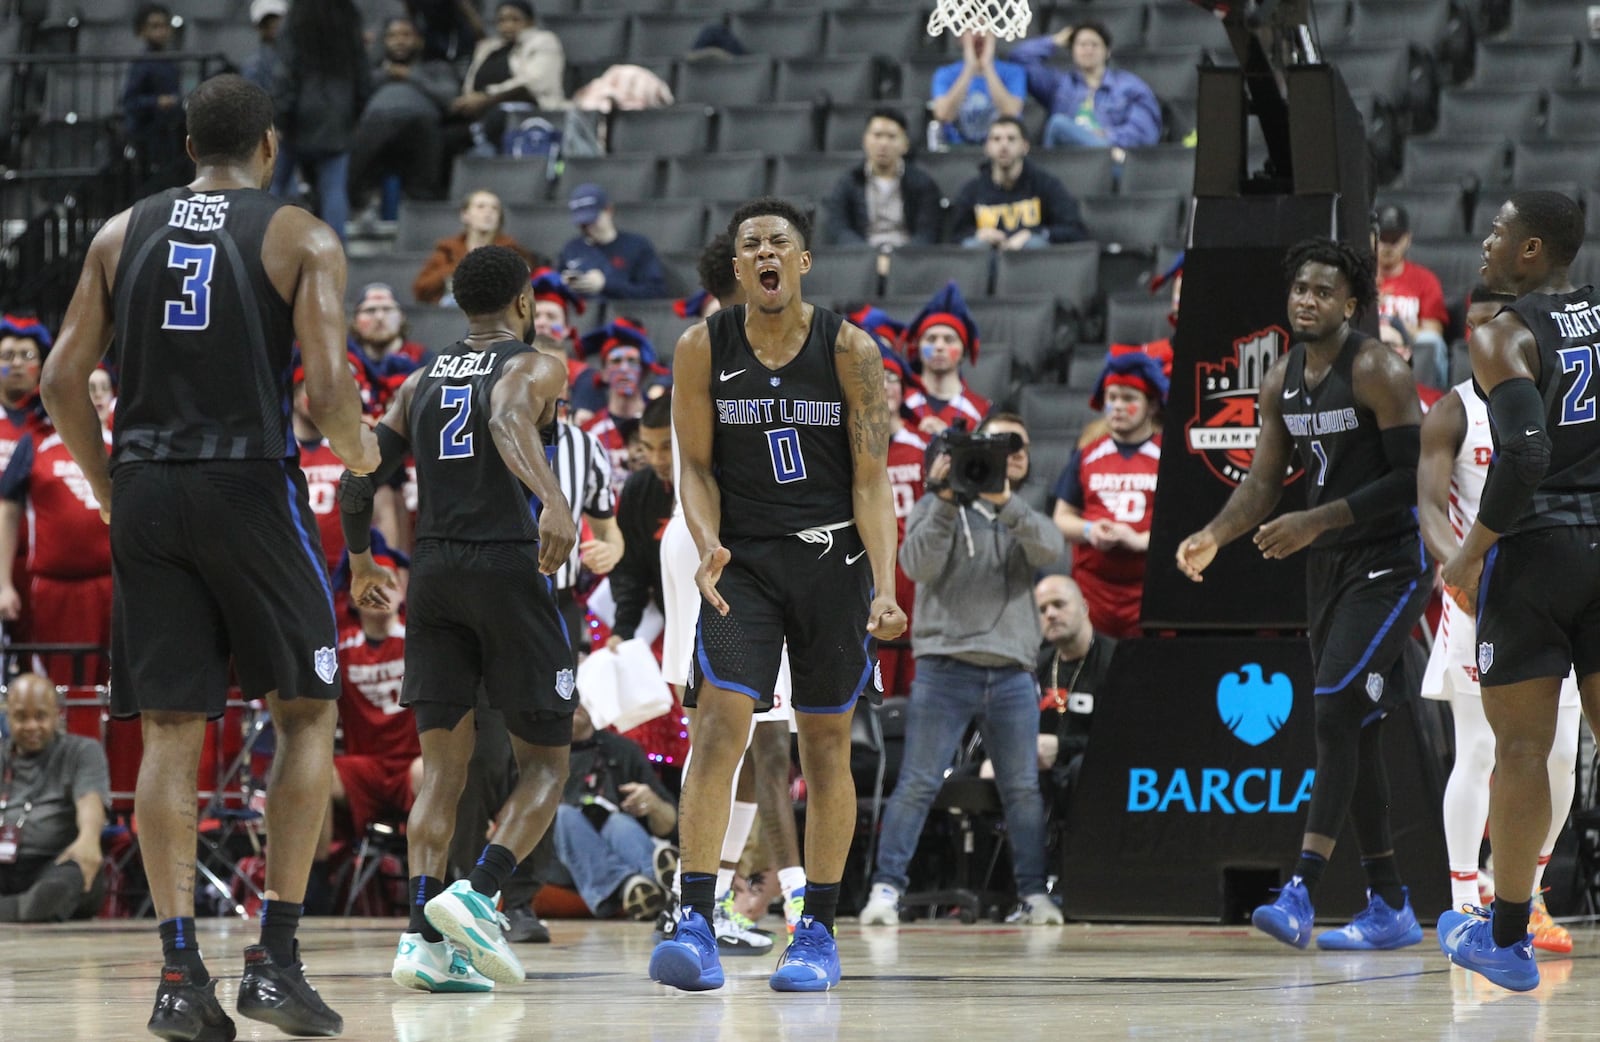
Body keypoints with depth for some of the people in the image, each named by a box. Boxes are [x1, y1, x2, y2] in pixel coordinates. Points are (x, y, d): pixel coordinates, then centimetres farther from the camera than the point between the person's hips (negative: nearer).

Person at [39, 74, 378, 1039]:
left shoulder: (122, 233, 11)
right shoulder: (302, 237, 1)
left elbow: (63, 381, 6)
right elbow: (330, 388, -10)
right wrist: (358, 449, 11)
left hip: (146, 490, 3)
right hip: (252, 484, -3)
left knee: (170, 730, 5)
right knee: (307, 713, 10)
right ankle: (277, 958, 2)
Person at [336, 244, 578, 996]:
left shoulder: (423, 381, 17)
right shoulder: (535, 368, 1)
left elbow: (360, 476, 13)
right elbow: (509, 421, -22)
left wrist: (360, 561, 30)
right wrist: (552, 498, -39)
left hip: (433, 570, 5)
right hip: (509, 568, -5)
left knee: (443, 766, 6)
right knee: (545, 763, 5)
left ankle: (425, 938, -9)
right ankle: (477, 894, -18)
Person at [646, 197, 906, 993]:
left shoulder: (849, 351, -6)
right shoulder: (705, 348, -3)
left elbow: (871, 480, -7)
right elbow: (696, 465, 0)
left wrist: (884, 585, -18)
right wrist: (708, 546, -19)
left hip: (831, 560, 0)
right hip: (742, 560, 0)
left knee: (825, 745, 6)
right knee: (718, 727, -13)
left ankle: (818, 931, 14)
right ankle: (696, 922, -17)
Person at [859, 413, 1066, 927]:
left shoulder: (1023, 517, 18)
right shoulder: (938, 509, 8)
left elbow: (1050, 548, -5)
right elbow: (918, 566, -8)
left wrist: (1005, 503, -20)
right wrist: (945, 501, -17)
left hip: (1012, 674, 4)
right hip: (946, 667, -4)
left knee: (1024, 789, 3)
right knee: (917, 784, -8)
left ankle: (1033, 892, 9)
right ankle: (887, 886, -8)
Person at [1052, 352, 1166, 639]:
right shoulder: (1086, 457, 14)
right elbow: (1062, 518, 16)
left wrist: (1141, 540, -14)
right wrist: (1089, 531, -5)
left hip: (1150, 589, -3)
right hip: (1092, 588, 3)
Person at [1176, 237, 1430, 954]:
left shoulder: (1378, 373, -15)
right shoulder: (1281, 383, 8)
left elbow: (1415, 477, -19)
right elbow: (1264, 479, 13)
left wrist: (1318, 521, -23)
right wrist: (1213, 536, -6)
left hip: (1388, 563, -8)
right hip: (1327, 569, 8)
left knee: (1334, 710, -20)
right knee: (1353, 731, 8)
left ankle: (1301, 892, -26)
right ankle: (1389, 909, 15)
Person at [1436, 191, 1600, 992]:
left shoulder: (1505, 335, -9)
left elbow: (1525, 454, -20)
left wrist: (1470, 554, -11)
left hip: (1535, 548, -5)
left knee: (1521, 746, 1)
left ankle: (1506, 938, 7)